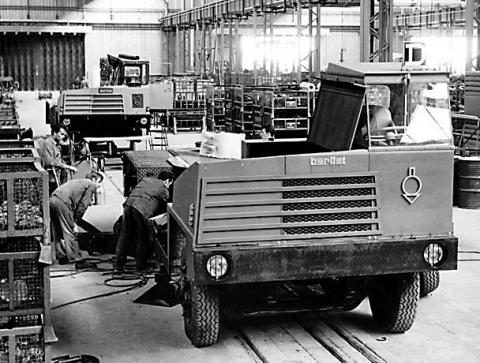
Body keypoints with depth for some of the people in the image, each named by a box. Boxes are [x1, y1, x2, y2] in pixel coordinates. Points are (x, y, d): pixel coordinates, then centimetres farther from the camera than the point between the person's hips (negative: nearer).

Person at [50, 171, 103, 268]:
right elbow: (83, 205, -1)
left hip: (52, 199, 9)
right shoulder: (91, 185, 8)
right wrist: (75, 219, 6)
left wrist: (73, 220, 19)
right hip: (62, 202, -9)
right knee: (70, 233, -5)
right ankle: (77, 260, -3)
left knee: (57, 233, 16)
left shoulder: (78, 182, 33)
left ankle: (62, 257, 25)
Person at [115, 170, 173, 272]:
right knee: (143, 239, 12)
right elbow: (164, 208, 20)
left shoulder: (146, 179, 28)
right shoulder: (164, 191, 13)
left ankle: (118, 265, 20)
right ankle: (140, 266, 18)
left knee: (124, 236, 14)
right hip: (141, 210, -5)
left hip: (128, 204, 5)